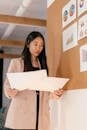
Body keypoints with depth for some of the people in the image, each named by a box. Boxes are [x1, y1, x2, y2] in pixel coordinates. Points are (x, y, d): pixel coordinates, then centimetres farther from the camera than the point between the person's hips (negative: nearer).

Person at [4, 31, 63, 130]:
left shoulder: (43, 65, 17)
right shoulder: (16, 62, 7)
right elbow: (7, 85, 1)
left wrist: (54, 92, -2)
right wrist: (11, 91, -20)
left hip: (41, 112, 3)